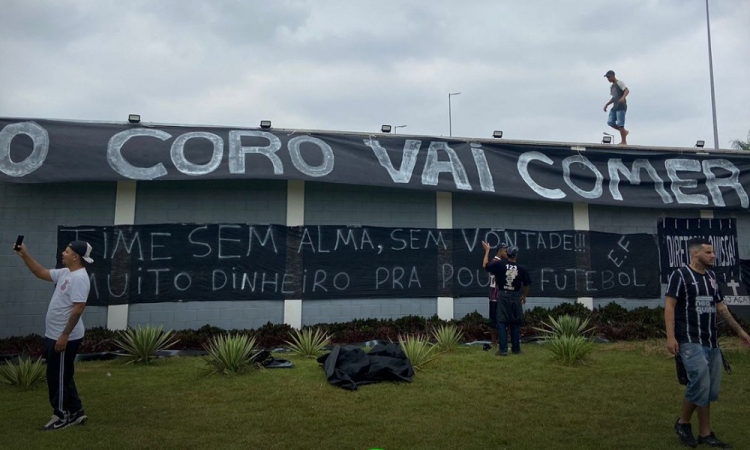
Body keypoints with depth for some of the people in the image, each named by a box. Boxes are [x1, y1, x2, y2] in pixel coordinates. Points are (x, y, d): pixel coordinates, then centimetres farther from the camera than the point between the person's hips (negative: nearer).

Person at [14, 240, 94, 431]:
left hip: (64, 338, -11)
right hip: (54, 336, 11)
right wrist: (24, 255, 13)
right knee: (62, 377, 16)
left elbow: (78, 308, -27)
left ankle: (62, 416, 13)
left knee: (57, 377, 1)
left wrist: (64, 336, -26)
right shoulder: (65, 273, 10)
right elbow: (41, 273, 22)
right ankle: (76, 413, 25)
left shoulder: (79, 278, -23)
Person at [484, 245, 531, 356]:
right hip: (515, 297, 1)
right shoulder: (521, 268, -3)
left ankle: (503, 349, -3)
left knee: (502, 322, 1)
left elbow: (486, 266, 4)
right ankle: (516, 348, 17)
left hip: (503, 296, -1)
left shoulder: (500, 264, -7)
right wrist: (524, 296, 23)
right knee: (515, 323, 11)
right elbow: (526, 285, 5)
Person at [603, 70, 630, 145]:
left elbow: (627, 90, -15)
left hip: (621, 107, -8)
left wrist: (623, 97, -33)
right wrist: (607, 104, 21)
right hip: (615, 107, 8)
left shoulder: (619, 82, -2)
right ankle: (624, 132, 13)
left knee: (620, 124, -11)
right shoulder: (611, 86, 22)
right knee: (610, 122, -4)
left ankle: (624, 141, -4)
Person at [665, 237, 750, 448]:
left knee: (710, 390, 8)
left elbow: (721, 308, 22)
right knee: (701, 385, -13)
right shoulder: (680, 275, -8)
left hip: (711, 342, 7)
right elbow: (669, 307, -12)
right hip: (691, 342, -7)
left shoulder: (712, 276, 13)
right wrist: (670, 337, -20)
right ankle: (683, 423, 9)